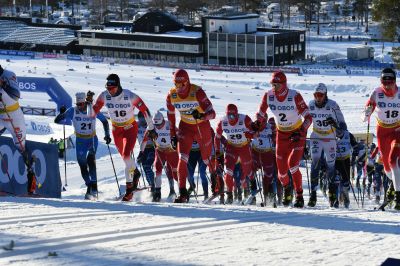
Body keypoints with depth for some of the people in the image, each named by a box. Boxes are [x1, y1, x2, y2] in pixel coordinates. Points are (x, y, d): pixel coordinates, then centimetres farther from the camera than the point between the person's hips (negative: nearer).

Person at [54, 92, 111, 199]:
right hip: (80, 141, 2)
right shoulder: (73, 111, -12)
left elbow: (104, 121, 5)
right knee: (82, 165, -1)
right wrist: (61, 114, -34)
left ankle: (94, 187, -27)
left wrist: (107, 135, -3)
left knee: (90, 158, -26)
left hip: (93, 140, -2)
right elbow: (57, 121, -13)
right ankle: (89, 187, 20)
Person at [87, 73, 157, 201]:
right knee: (126, 158, 19)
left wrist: (151, 128, -7)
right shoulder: (104, 96, -15)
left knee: (126, 156, -22)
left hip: (131, 128, -4)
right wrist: (89, 102, -31)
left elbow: (144, 110, -13)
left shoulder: (130, 96, -24)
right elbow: (92, 114, -11)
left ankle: (129, 187, -12)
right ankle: (135, 173, 49)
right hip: (116, 130, 4)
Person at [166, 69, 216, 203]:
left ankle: (214, 175, 46)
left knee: (207, 158, 12)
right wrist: (173, 135, 4)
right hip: (185, 126, 2)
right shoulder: (171, 95, -13)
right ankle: (183, 193, -17)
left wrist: (201, 116, -48)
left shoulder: (197, 92, -26)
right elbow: (171, 116, 3)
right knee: (183, 158, -15)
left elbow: (212, 113, -27)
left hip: (202, 126, -2)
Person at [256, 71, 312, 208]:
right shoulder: (268, 96, -12)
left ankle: (299, 196, -8)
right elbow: (261, 114, 3)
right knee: (281, 168, 2)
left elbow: (308, 117, -21)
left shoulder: (295, 96, -23)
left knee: (292, 164, -21)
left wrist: (301, 132, -35)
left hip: (297, 133, -4)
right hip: (281, 134, 4)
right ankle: (286, 188, 36)